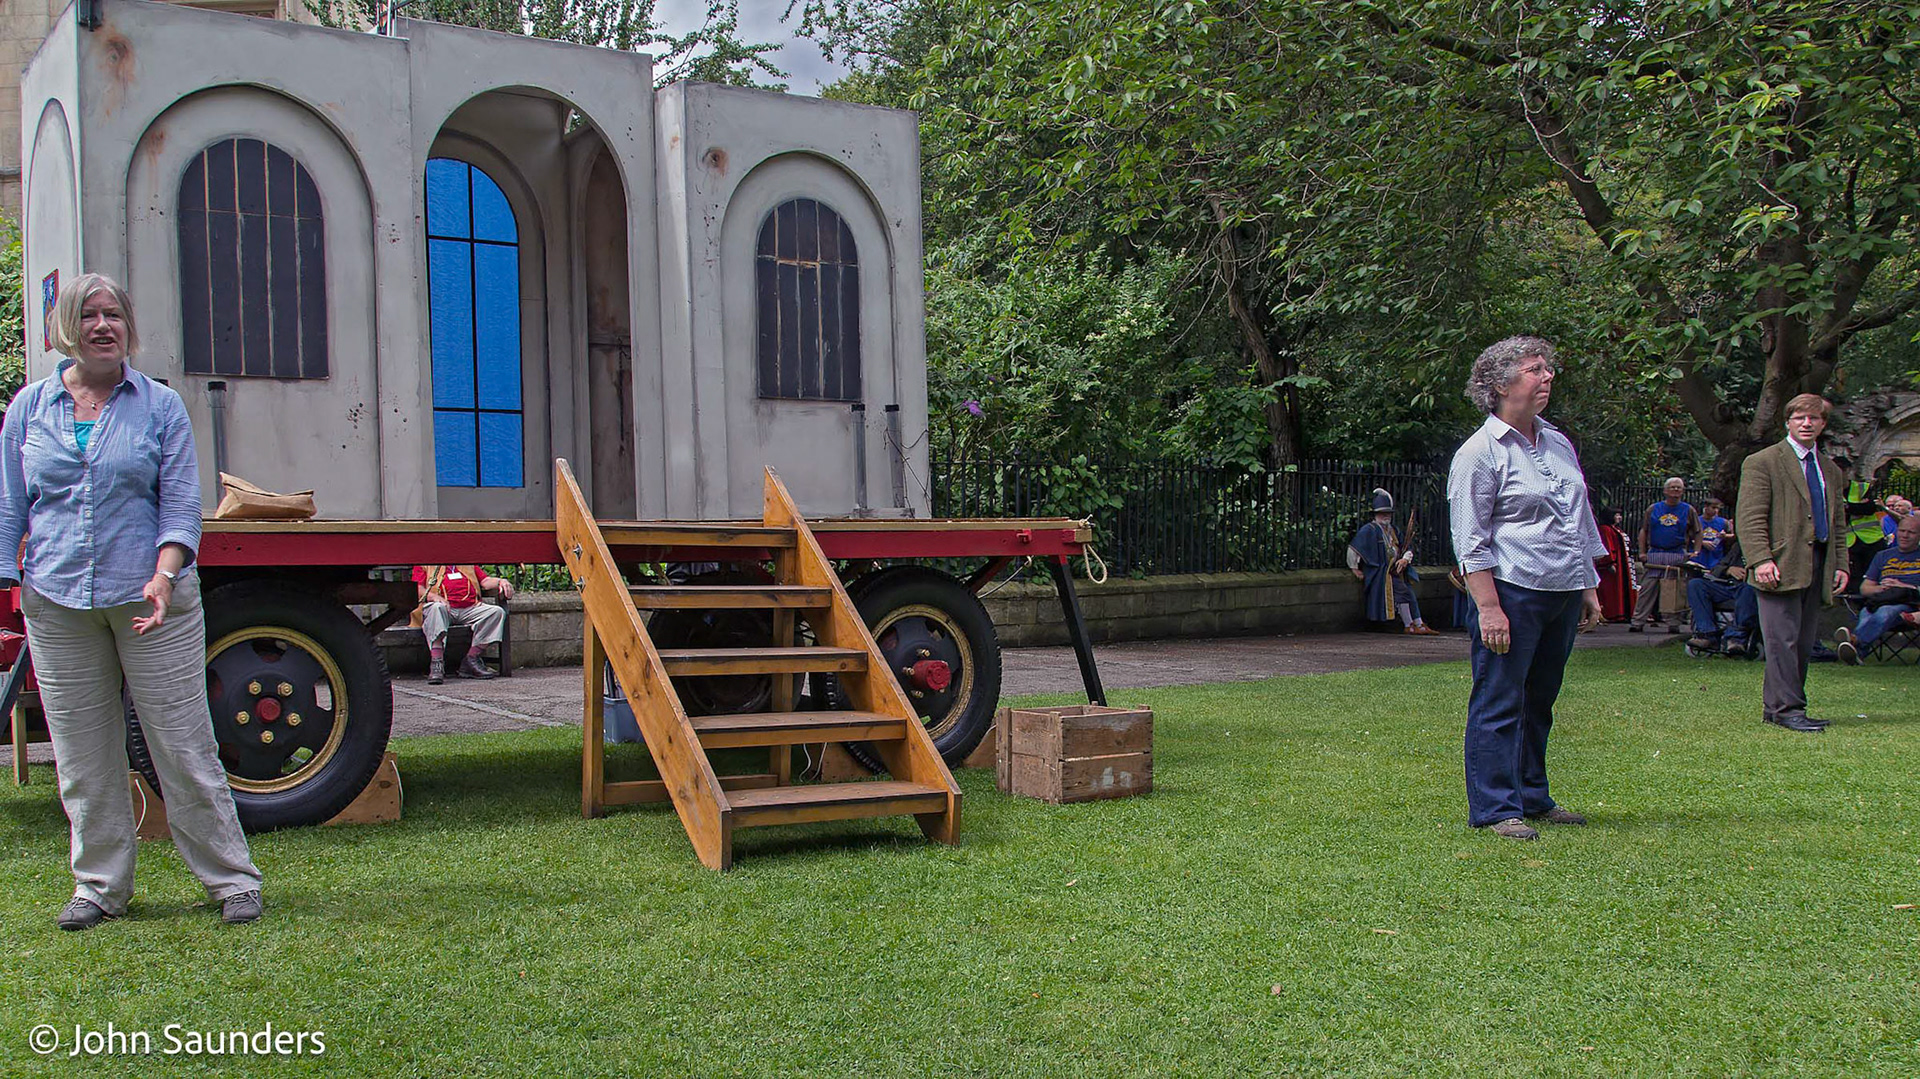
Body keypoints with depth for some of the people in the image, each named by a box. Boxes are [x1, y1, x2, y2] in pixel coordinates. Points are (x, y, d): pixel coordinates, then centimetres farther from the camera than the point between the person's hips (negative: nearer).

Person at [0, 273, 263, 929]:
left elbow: (181, 503, -1)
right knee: (82, 755, 8)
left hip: (152, 601, -2)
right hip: (57, 604, 3)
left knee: (184, 745, -1)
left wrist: (164, 575, -16)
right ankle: (101, 886, 22)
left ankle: (232, 880, 9)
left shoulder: (160, 405, 3)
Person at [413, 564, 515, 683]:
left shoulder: (469, 566, 30)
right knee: (437, 607, -39)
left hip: (469, 608, 4)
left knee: (497, 611, -21)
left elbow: (485, 581, 20)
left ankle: (471, 660, -23)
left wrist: (500, 581, -3)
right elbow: (417, 589, 4)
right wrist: (433, 596, -18)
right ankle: (436, 664, -46)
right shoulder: (424, 566, 19)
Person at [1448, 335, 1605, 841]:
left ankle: (1533, 798, 24)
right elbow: (1470, 540, -11)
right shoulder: (1481, 452, -7)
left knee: (1539, 702, 14)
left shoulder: (1558, 443, 16)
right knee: (1499, 704, -3)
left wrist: (1589, 588, 18)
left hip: (1563, 594, 7)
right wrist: (1489, 608, -17)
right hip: (1512, 593, -7)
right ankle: (1494, 809, 2)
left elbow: (1581, 521, 23)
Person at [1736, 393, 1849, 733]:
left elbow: (1838, 523, 24)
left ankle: (1774, 707, 13)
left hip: (1818, 567, 7)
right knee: (1783, 640, -10)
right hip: (1782, 565, -7)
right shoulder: (1762, 462, -1)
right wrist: (1761, 559, -18)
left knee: (1803, 643, 7)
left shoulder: (1832, 471, 21)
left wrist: (1841, 564, 12)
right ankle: (1786, 709, -8)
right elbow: (1749, 517, -9)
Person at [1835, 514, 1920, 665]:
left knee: (1885, 612, -40)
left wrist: (1904, 586, -5)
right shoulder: (1883, 556, 30)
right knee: (1866, 614, -35)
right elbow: (1864, 588, 23)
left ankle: (1854, 639, -66)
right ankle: (1857, 650, -64)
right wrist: (1880, 588, 2)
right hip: (1879, 601, 3)